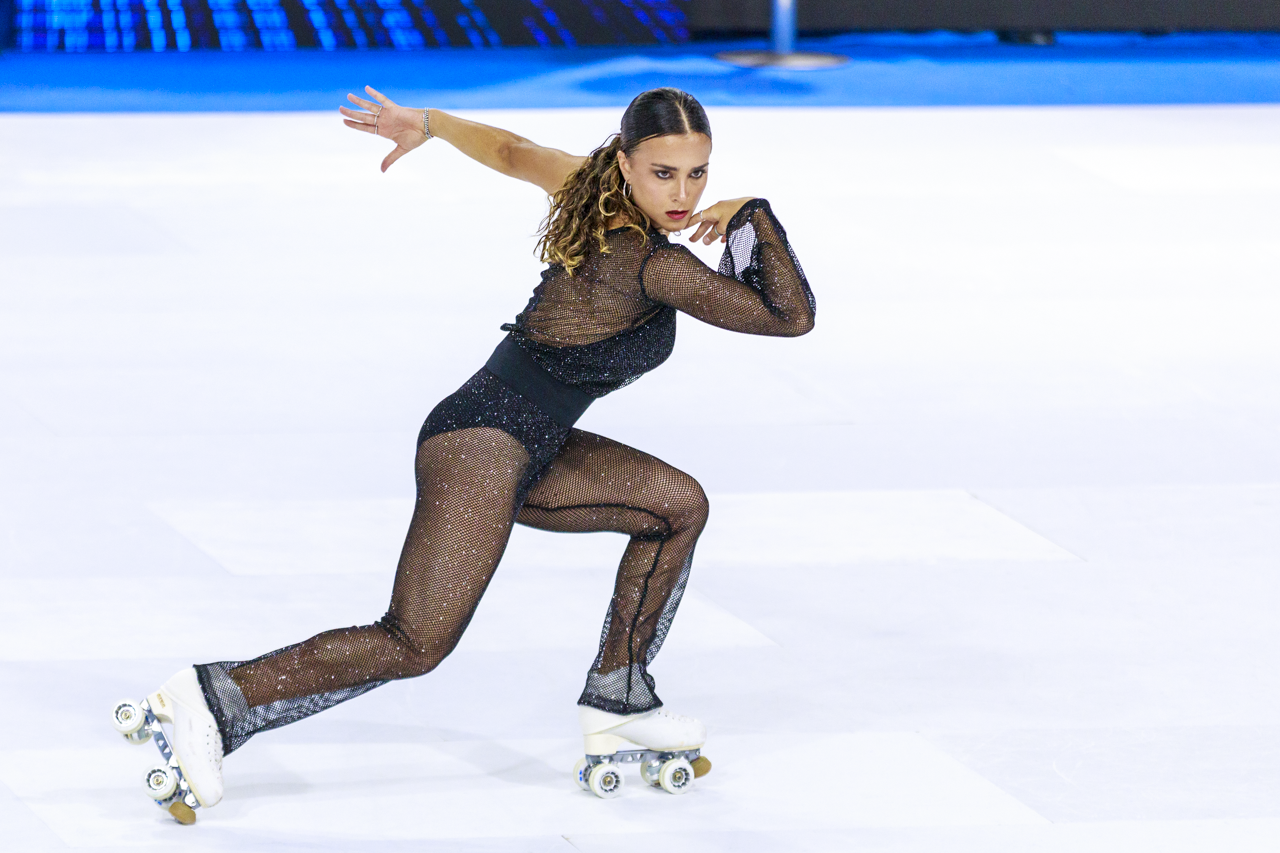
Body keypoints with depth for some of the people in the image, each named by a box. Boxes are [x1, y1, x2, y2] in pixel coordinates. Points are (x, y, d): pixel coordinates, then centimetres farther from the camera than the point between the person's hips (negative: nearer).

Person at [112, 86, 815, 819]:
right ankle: (216, 701, -18)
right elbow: (792, 316, -17)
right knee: (416, 644, -16)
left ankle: (618, 700, 19)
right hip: (484, 442, -10)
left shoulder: (592, 187, 5)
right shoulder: (652, 264, -20)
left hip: (529, 448, 10)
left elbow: (509, 150, 23)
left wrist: (427, 123, 38)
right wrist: (754, 217, -9)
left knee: (680, 506, 15)